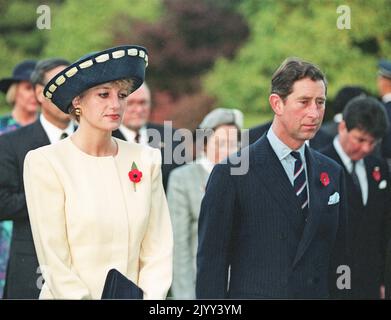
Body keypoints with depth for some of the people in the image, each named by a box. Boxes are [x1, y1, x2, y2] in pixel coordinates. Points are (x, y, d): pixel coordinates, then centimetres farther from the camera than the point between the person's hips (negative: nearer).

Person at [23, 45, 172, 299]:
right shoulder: (45, 163, -10)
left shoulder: (146, 160, 1)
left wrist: (150, 297, -12)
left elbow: (158, 250, -1)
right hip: (68, 297, -3)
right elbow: (53, 260, -13)